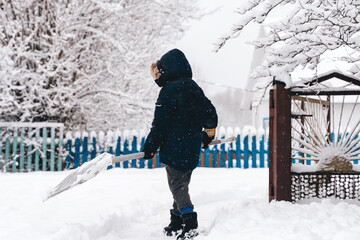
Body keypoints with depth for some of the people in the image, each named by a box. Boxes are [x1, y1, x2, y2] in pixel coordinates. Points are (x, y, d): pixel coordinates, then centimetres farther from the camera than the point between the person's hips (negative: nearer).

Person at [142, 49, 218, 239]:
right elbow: (211, 113, 22)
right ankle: (177, 223, 21)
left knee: (177, 187, -6)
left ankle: (190, 224, -16)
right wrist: (207, 135, 36)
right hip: (193, 148, 8)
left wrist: (150, 146, -6)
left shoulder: (169, 90, -12)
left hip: (174, 148, -8)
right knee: (182, 186, 15)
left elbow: (160, 123, -14)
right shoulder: (195, 89, 13)